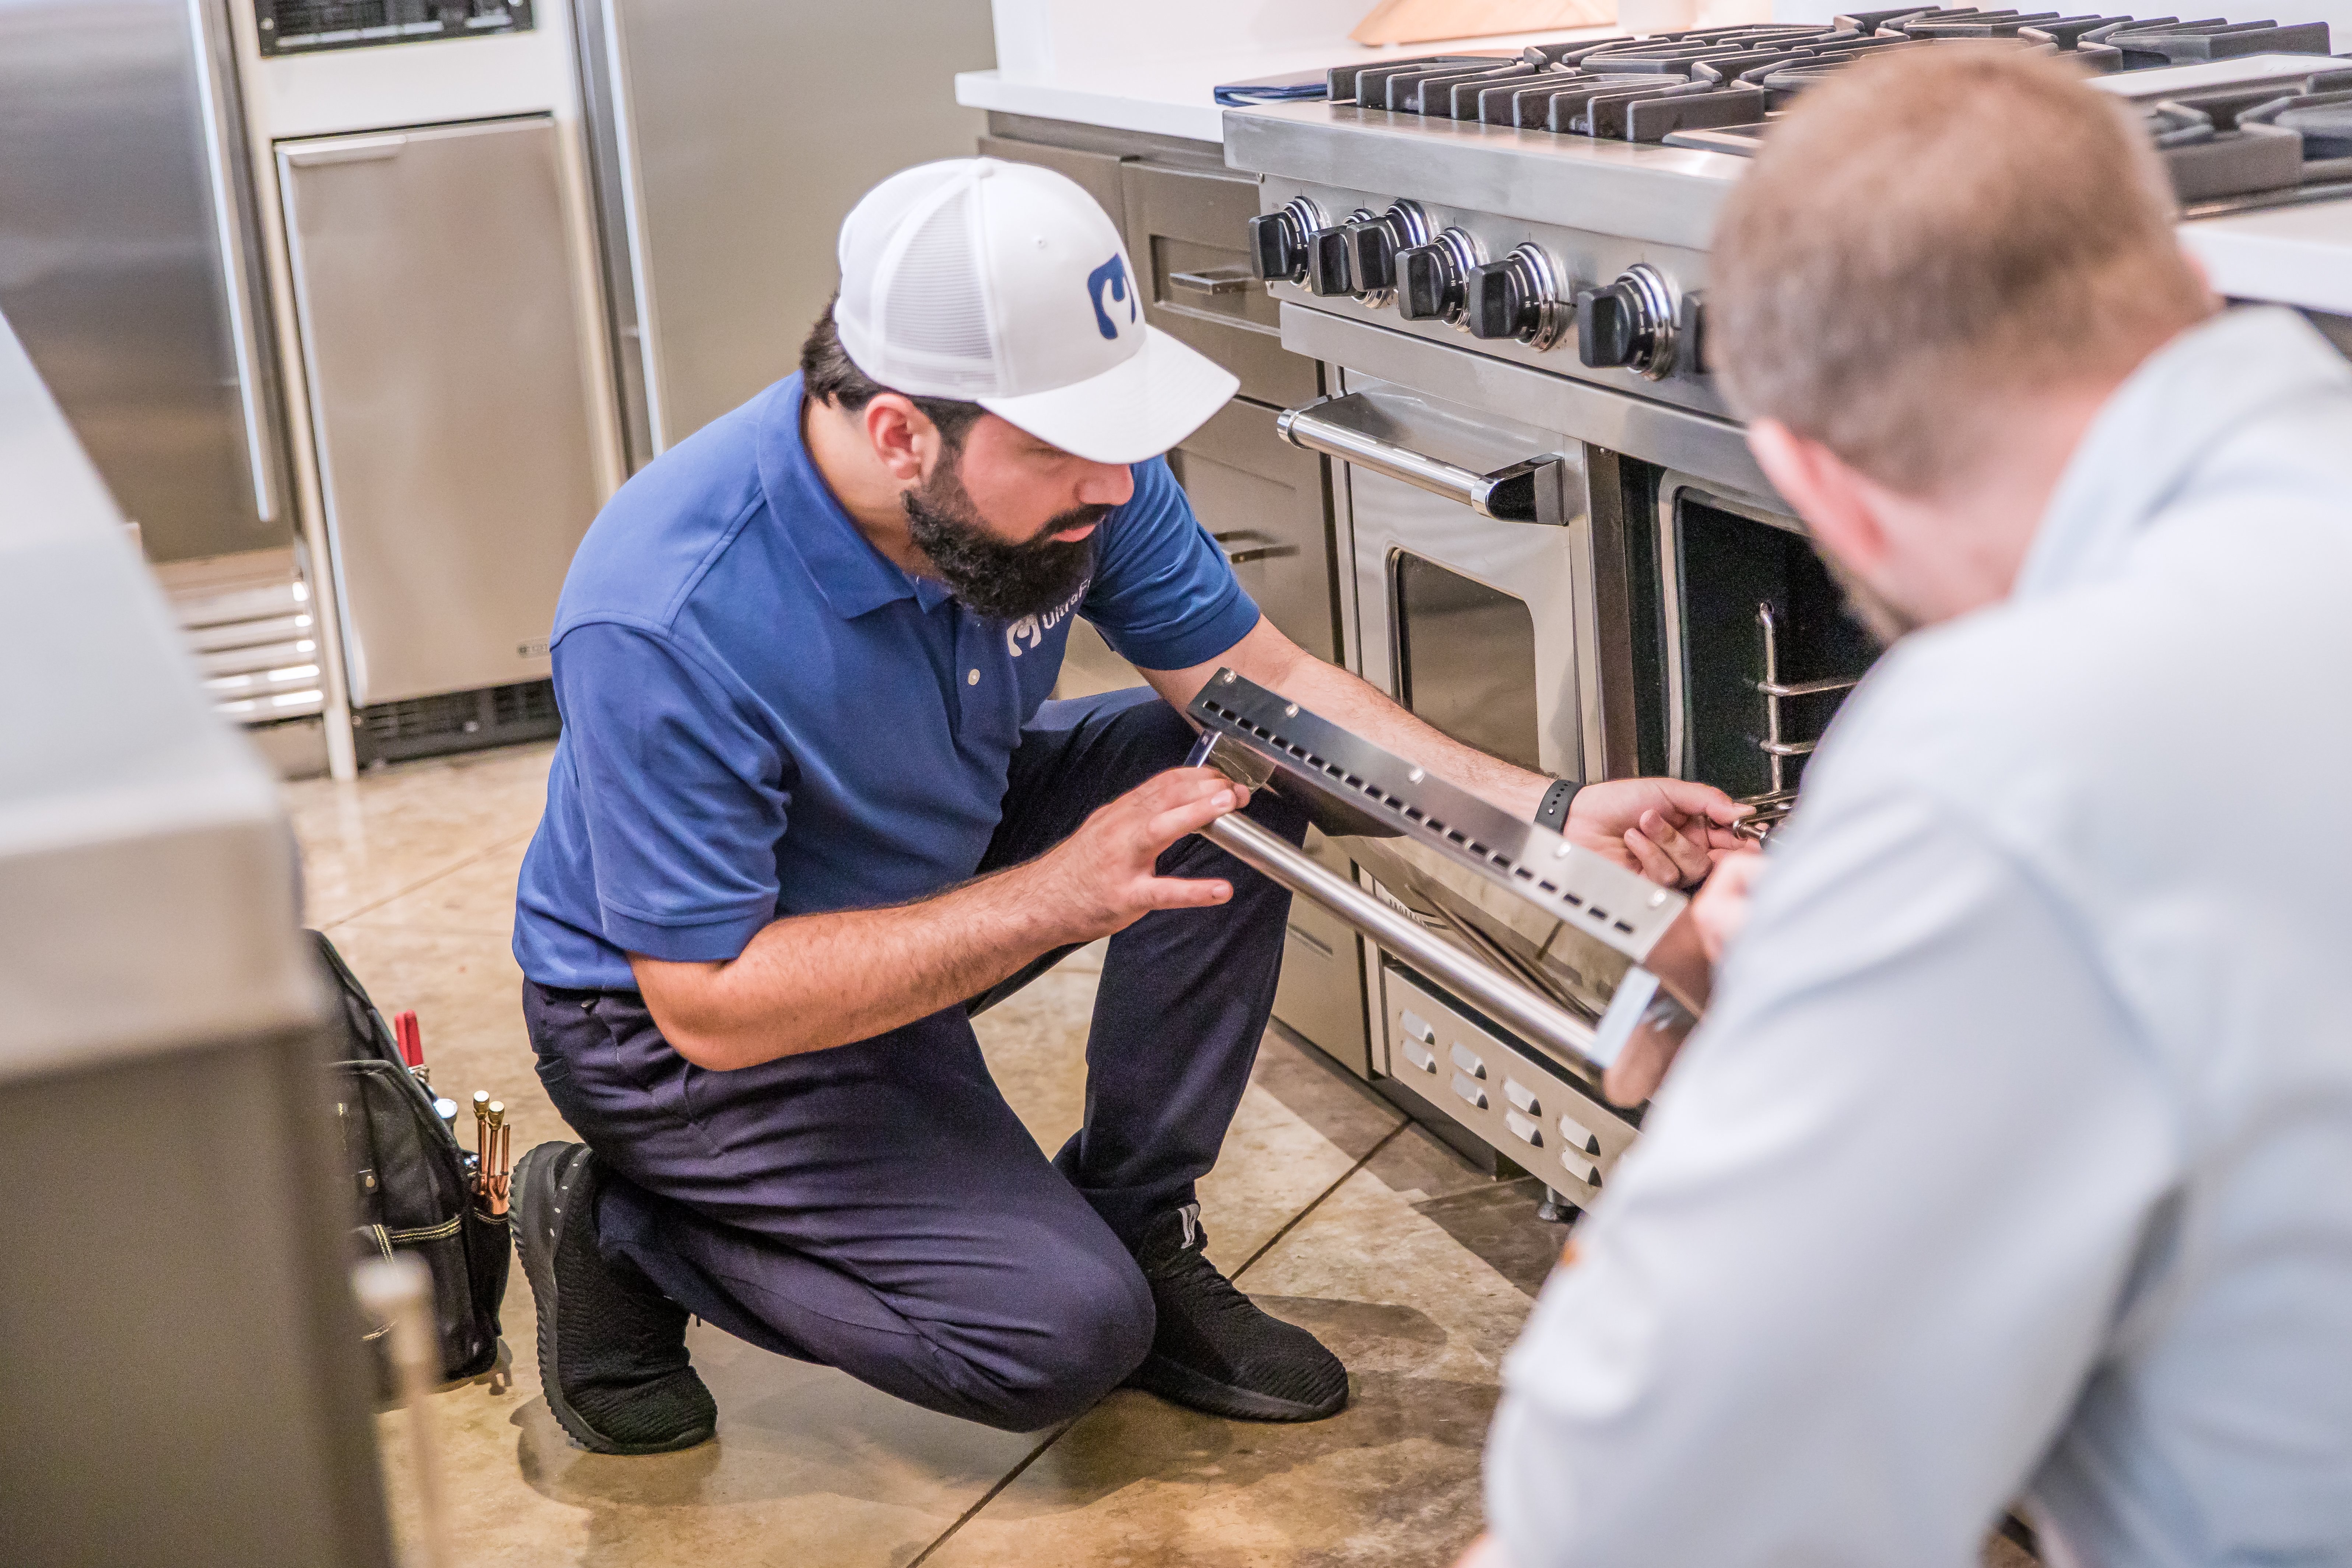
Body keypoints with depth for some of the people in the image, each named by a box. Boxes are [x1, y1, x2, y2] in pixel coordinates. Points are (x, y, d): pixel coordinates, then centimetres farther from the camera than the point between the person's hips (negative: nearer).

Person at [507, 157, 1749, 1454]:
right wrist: (1056, 898, -37)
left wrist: (1547, 812, -19)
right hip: (671, 1022, -7)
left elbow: (1264, 683, -8)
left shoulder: (1072, 476, -17)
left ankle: (1140, 1230, 2)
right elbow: (712, 1003, -32)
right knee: (1065, 1331, -17)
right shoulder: (669, 624, -37)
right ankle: (622, 1234, 3)